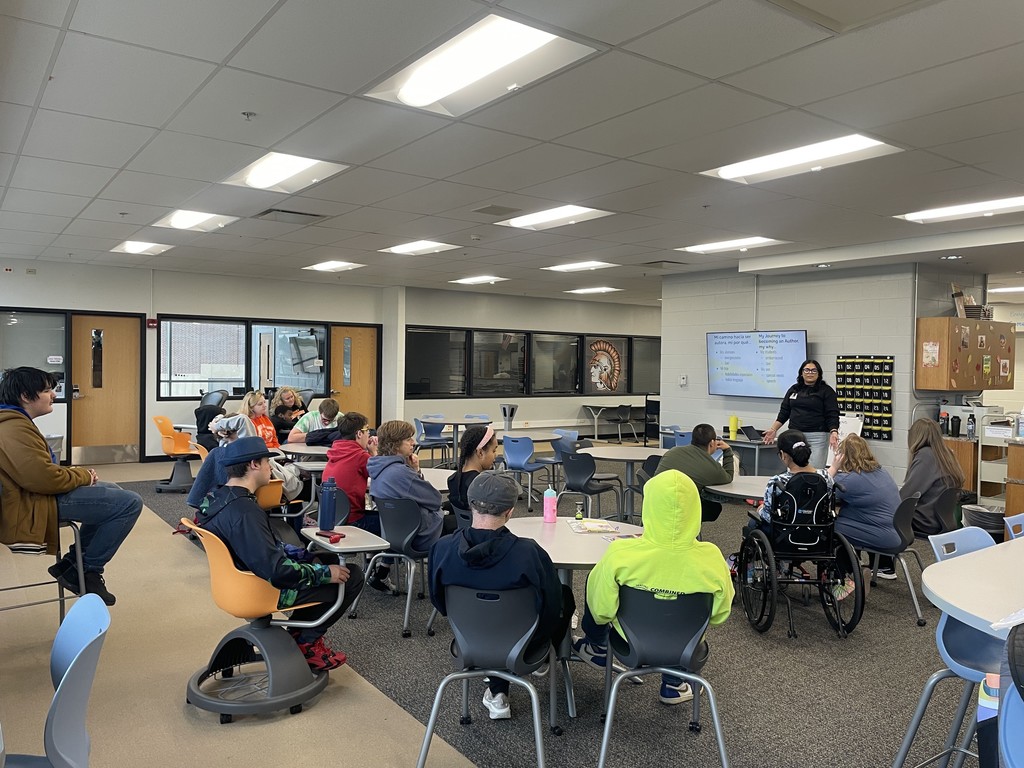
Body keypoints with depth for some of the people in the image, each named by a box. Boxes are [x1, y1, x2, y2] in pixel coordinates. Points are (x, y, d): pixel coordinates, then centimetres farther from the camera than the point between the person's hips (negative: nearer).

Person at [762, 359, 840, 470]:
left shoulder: (826, 391, 1)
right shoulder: (793, 389, 14)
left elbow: (832, 416, -6)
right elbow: (784, 412, 16)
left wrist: (834, 432, -21)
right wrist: (773, 429, 8)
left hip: (817, 437, -4)